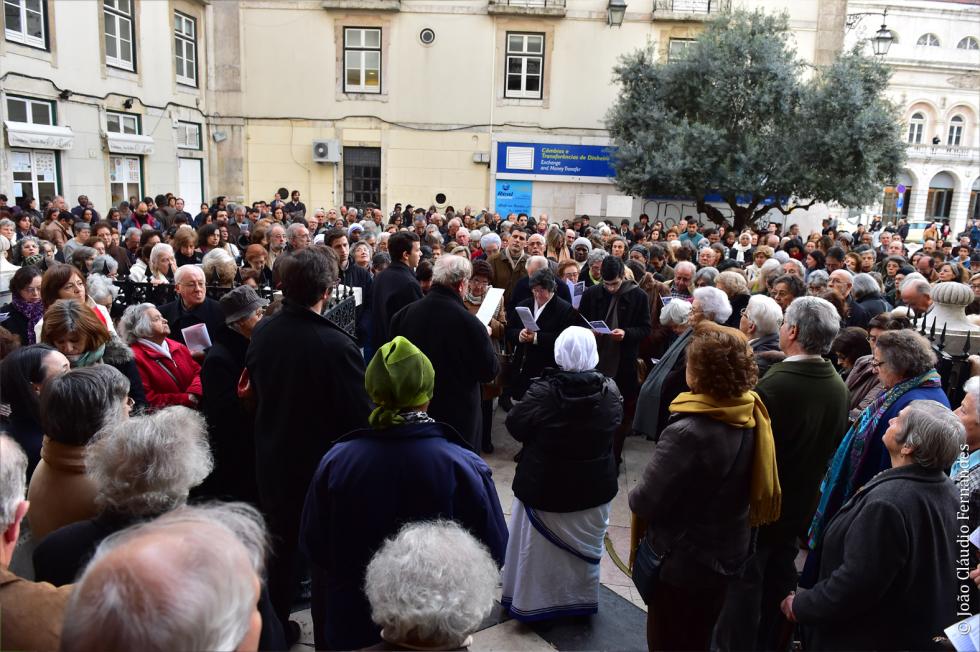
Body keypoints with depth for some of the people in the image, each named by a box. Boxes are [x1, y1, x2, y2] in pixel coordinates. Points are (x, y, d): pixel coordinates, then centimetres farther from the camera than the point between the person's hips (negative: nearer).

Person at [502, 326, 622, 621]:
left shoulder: (543, 391, -24)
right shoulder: (610, 391, -14)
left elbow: (515, 426, -12)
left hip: (544, 486, -2)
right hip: (594, 486, 3)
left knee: (539, 548, 18)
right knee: (584, 548, 23)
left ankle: (530, 602, 34)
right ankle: (581, 600, 40)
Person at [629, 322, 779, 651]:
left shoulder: (687, 433, -34)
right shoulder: (752, 416, -10)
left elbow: (646, 502, -27)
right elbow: (757, 488, 3)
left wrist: (634, 496, -5)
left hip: (681, 562, -7)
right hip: (727, 553, 7)